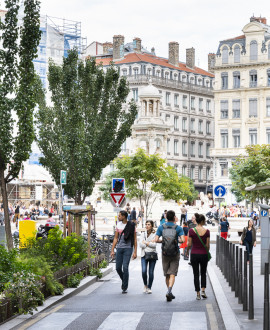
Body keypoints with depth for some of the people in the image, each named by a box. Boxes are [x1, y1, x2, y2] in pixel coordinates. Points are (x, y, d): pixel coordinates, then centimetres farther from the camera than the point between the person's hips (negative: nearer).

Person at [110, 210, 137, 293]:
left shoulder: (132, 226, -4)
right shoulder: (118, 225, 9)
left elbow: (135, 239, -2)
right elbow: (115, 238, 13)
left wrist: (135, 252, -7)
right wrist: (112, 250, 7)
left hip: (128, 248, -5)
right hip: (119, 248, 5)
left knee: (125, 267, -12)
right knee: (118, 268, 3)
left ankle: (125, 287, -2)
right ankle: (124, 281, 30)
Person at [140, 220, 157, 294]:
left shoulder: (155, 234, 0)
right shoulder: (143, 234, 9)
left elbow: (154, 245, -12)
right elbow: (141, 244, -1)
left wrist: (145, 242, -7)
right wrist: (150, 243, -7)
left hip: (152, 254, -1)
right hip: (144, 254, 2)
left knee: (151, 272, -2)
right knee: (144, 271, -12)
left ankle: (149, 288, 12)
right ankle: (145, 285, 12)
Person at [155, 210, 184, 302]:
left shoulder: (161, 227, 0)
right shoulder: (178, 228, -5)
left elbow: (156, 240, -8)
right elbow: (182, 240, -15)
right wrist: (178, 240, 6)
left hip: (165, 253, 2)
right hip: (175, 254, -2)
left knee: (167, 274, 13)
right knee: (172, 274, -3)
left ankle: (169, 292, 20)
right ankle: (169, 291, -22)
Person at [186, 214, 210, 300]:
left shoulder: (191, 231, -7)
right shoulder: (206, 231, -7)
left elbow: (189, 244, -5)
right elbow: (208, 245, -3)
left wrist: (187, 251, 14)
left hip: (194, 254, 0)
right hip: (204, 254, 0)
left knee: (196, 274, 8)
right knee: (203, 273, 19)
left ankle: (198, 294, 6)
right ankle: (203, 290, 6)